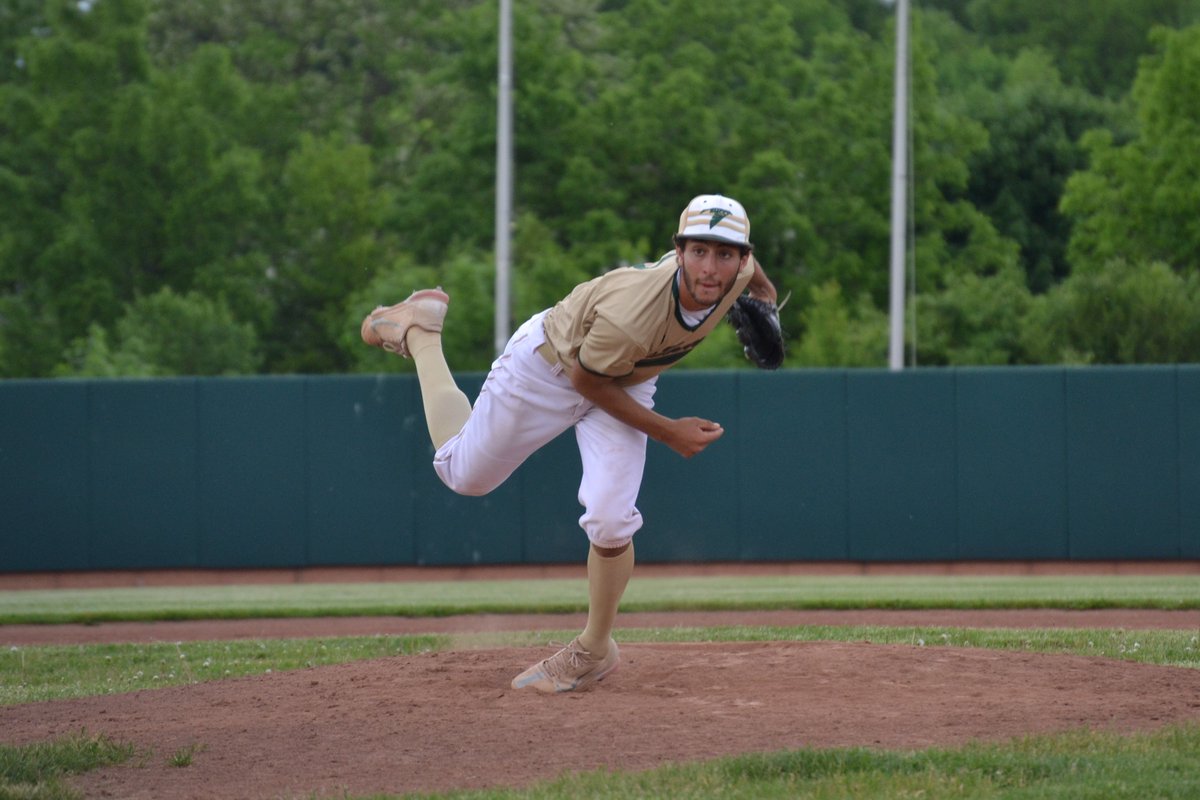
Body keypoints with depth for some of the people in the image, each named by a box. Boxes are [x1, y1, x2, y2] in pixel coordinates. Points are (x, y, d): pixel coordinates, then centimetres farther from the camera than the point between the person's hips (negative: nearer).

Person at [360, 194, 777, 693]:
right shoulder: (631, 312, -43)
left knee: (610, 521, -15)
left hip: (626, 383, 4)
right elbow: (585, 379, -23)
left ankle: (593, 651, 8)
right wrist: (667, 432, -22)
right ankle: (417, 330, 33)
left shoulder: (735, 274, -27)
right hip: (550, 365, -4)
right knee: (462, 473, 14)